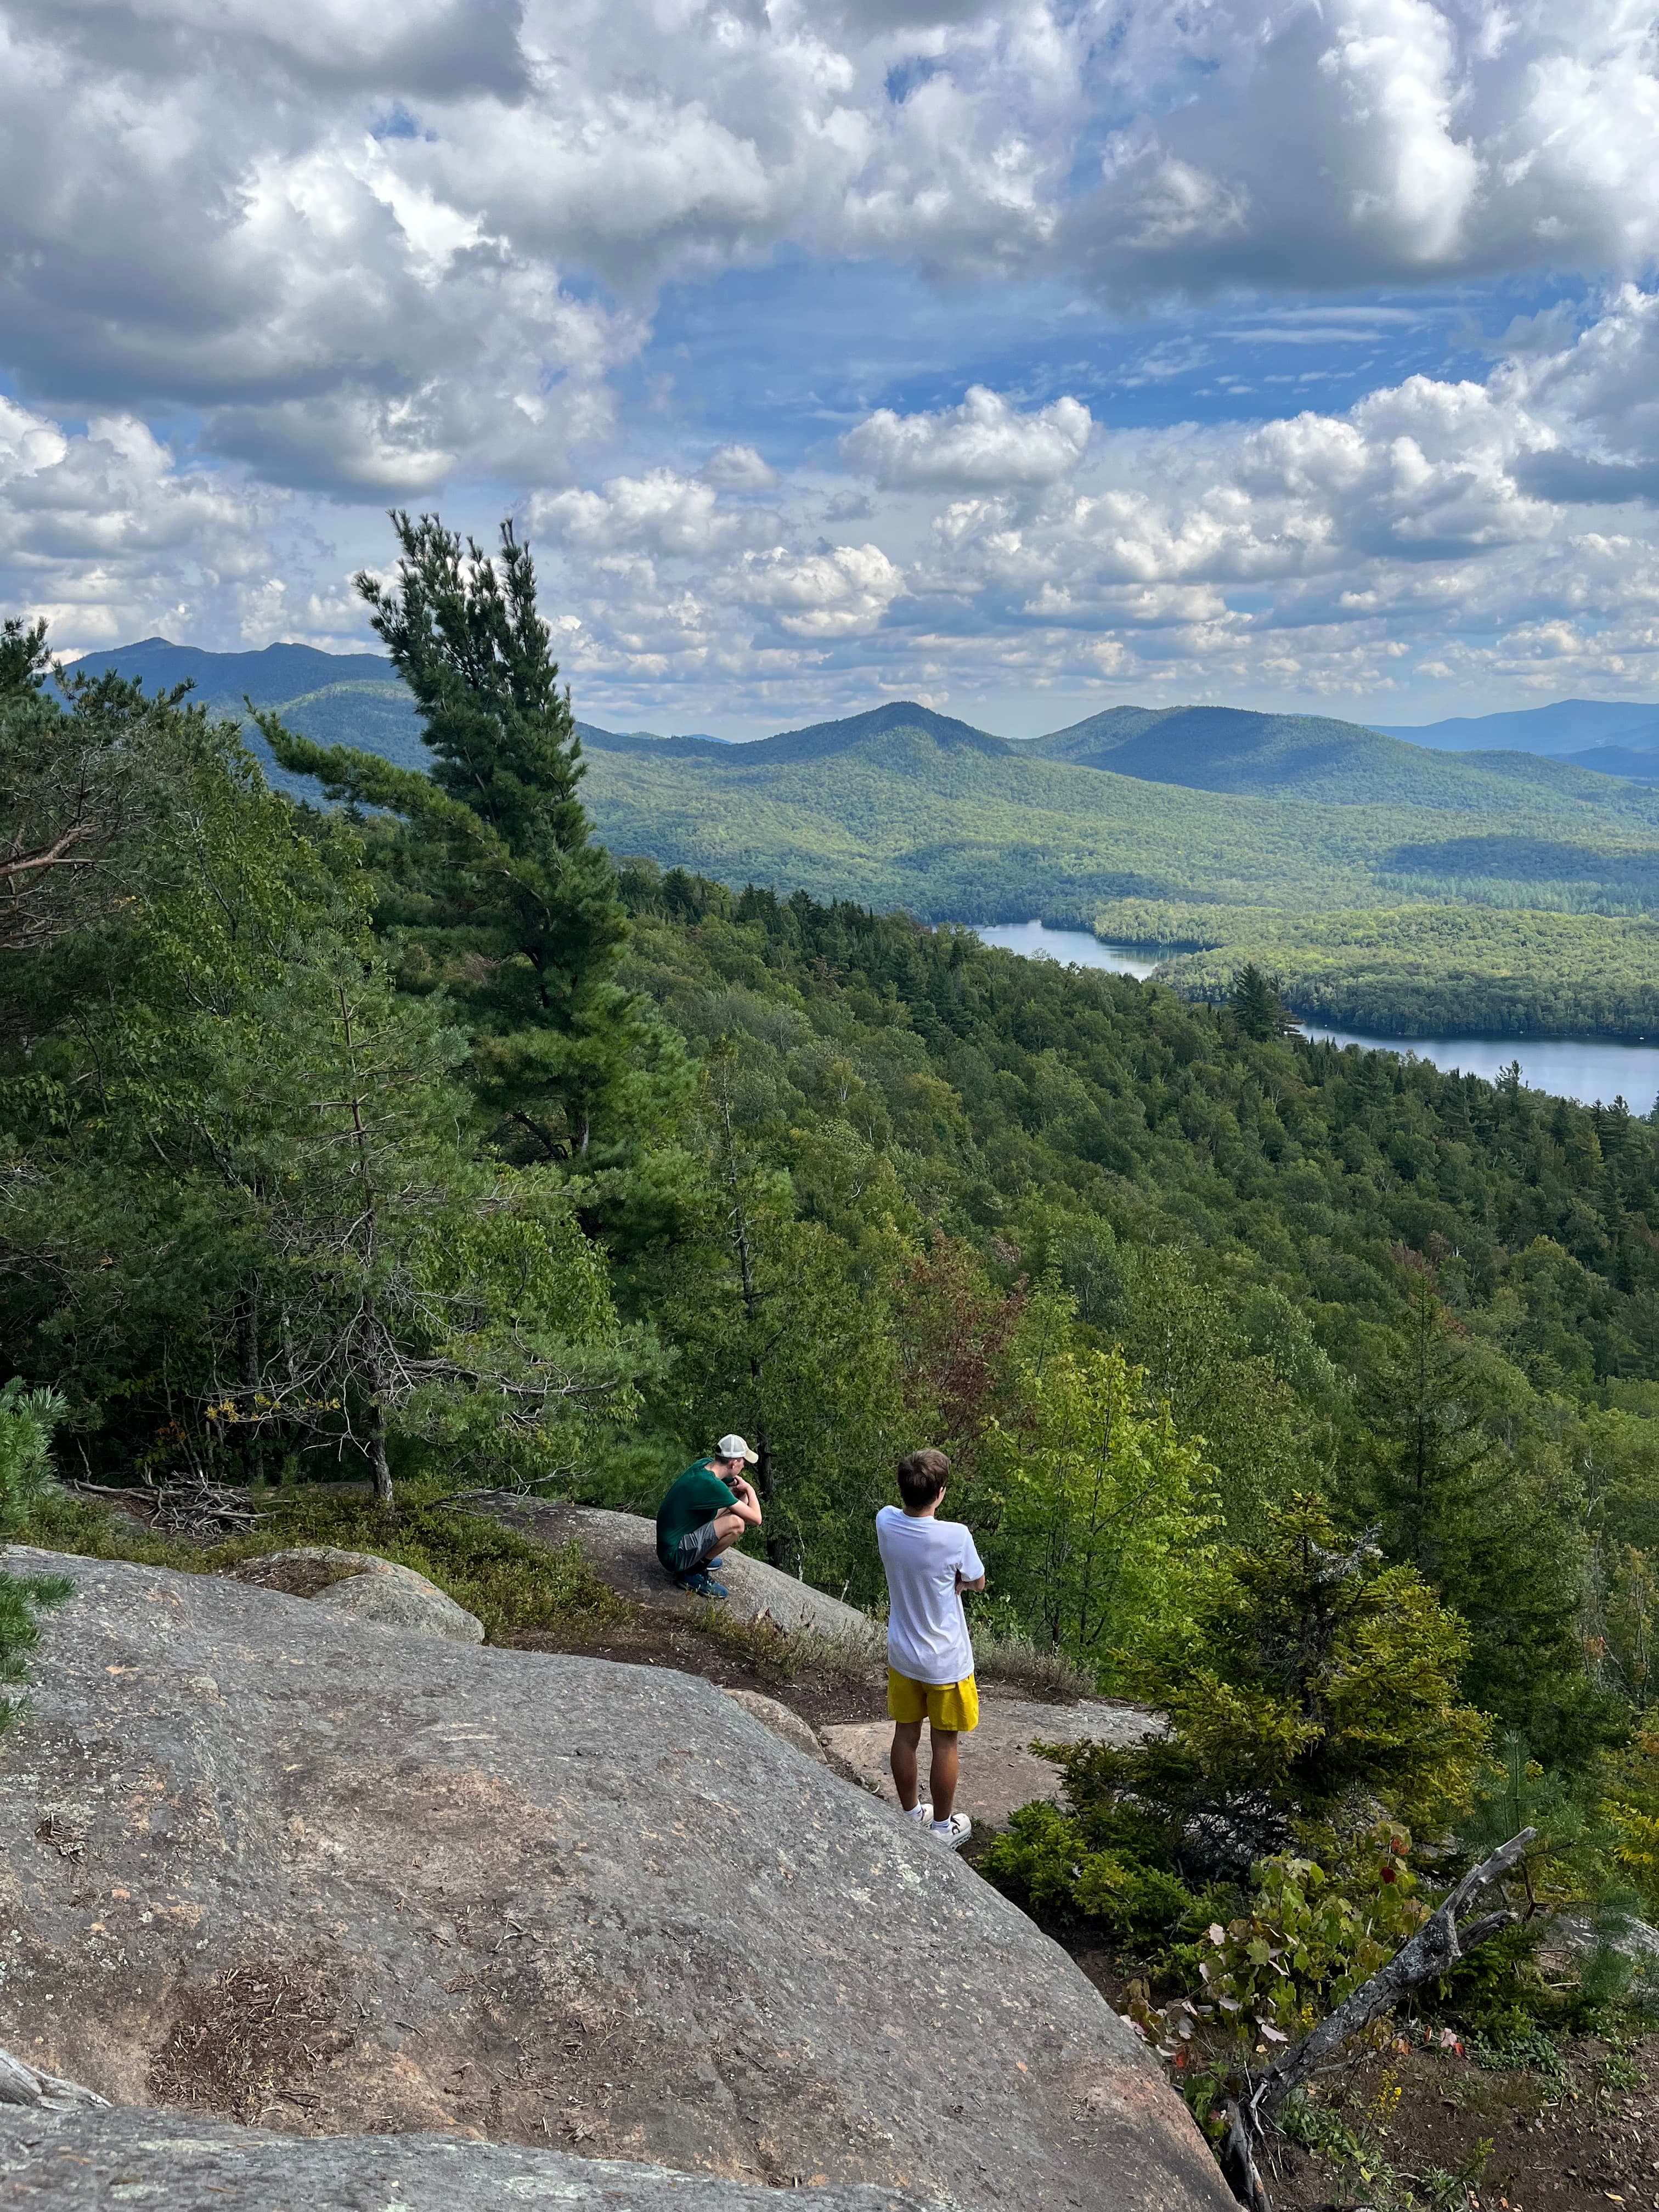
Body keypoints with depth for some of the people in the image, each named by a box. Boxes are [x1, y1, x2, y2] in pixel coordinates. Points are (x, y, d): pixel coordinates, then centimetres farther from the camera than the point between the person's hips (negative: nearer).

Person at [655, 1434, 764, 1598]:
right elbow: (756, 1519, -20)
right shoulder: (712, 1485, -27)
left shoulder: (703, 1464, -2)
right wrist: (750, 1490, -2)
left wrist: (739, 1487, 1)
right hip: (675, 1555, -9)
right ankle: (692, 1573, -8)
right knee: (736, 1523, -25)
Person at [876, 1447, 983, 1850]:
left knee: (906, 1736, 20)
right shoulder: (955, 1537, -27)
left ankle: (911, 1814, 37)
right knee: (944, 1744, 13)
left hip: (901, 1655, 5)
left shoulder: (885, 1523, -15)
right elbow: (977, 1583, -10)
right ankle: (943, 1827, 28)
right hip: (946, 1662, -4)